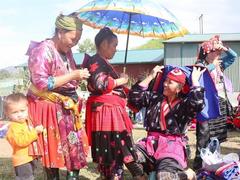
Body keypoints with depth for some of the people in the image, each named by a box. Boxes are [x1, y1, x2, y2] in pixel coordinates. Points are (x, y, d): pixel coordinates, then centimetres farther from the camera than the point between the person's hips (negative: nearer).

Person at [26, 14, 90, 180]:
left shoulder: (67, 51, 10)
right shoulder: (43, 50, -16)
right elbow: (41, 83, -23)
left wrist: (79, 76, 5)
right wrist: (73, 75, -20)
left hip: (67, 107, 8)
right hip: (50, 108, -8)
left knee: (75, 147, 7)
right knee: (53, 149, 0)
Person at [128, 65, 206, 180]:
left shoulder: (184, 103, 2)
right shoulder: (155, 98, 15)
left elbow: (197, 103, -20)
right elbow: (134, 97, 8)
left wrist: (194, 80, -8)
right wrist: (150, 77, 10)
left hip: (173, 146, -4)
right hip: (151, 142, 4)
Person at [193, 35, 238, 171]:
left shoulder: (219, 65, 15)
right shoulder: (200, 64, -5)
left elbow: (234, 56, 19)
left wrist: (225, 49, 3)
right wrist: (212, 65, -19)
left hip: (220, 102, 7)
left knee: (217, 134, 11)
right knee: (204, 133, -12)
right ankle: (199, 162, -11)